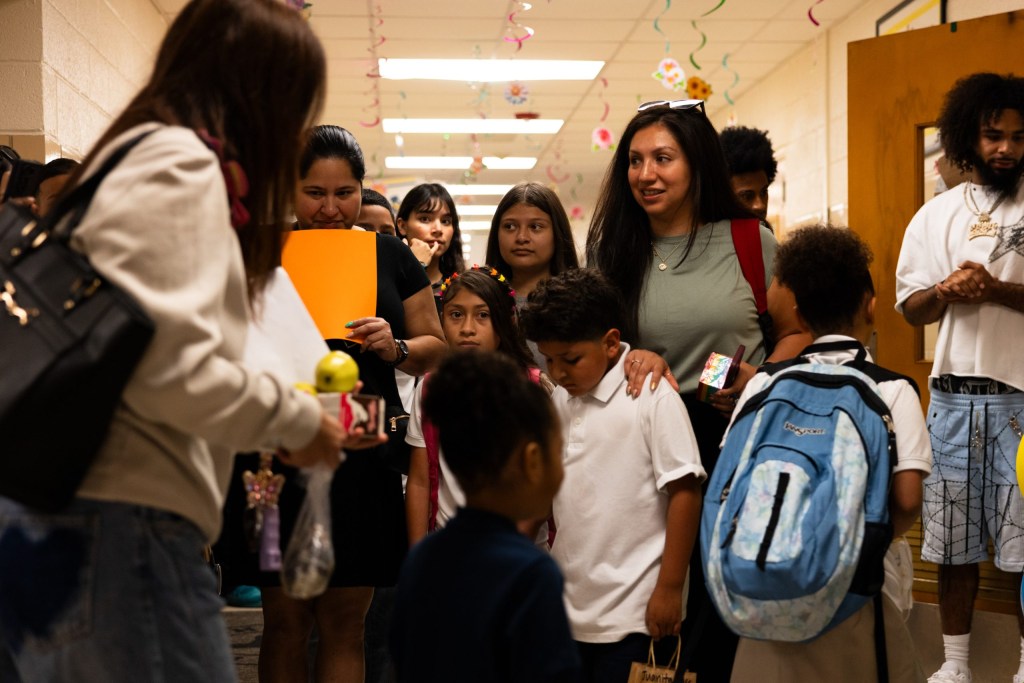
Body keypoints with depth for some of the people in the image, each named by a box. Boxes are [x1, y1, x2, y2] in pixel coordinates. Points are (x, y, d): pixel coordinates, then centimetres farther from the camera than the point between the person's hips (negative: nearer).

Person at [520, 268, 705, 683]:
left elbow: (684, 493, -11)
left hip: (634, 614, -6)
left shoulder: (652, 399, -11)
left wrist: (669, 589, -12)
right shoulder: (558, 401, 7)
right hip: (569, 608, 6)